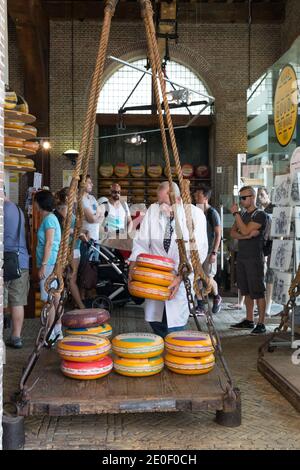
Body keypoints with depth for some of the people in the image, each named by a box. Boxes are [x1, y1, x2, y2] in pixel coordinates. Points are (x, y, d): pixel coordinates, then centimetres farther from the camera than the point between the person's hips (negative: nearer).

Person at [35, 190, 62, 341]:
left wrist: (43, 265, -18)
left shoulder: (49, 219, -13)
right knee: (55, 297, 12)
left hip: (49, 263, -10)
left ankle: (50, 334, 0)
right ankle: (58, 331, 20)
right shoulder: (51, 218, 16)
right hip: (54, 263, 10)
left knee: (48, 299, -6)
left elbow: (49, 243, -18)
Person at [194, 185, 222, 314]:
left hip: (208, 250, -5)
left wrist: (214, 252, -17)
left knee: (208, 278, -1)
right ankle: (201, 307, 9)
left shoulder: (212, 213, -9)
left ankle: (217, 298, 29)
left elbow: (218, 234, -10)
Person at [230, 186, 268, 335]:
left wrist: (236, 214, -12)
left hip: (254, 259, -7)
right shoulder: (242, 215, 17)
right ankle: (249, 321, 19)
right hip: (241, 257, 8)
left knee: (258, 292, -6)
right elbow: (233, 233, 5)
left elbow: (245, 230, -18)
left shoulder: (260, 215, -7)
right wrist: (246, 235, -13)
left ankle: (261, 324, -3)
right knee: (247, 291, 12)